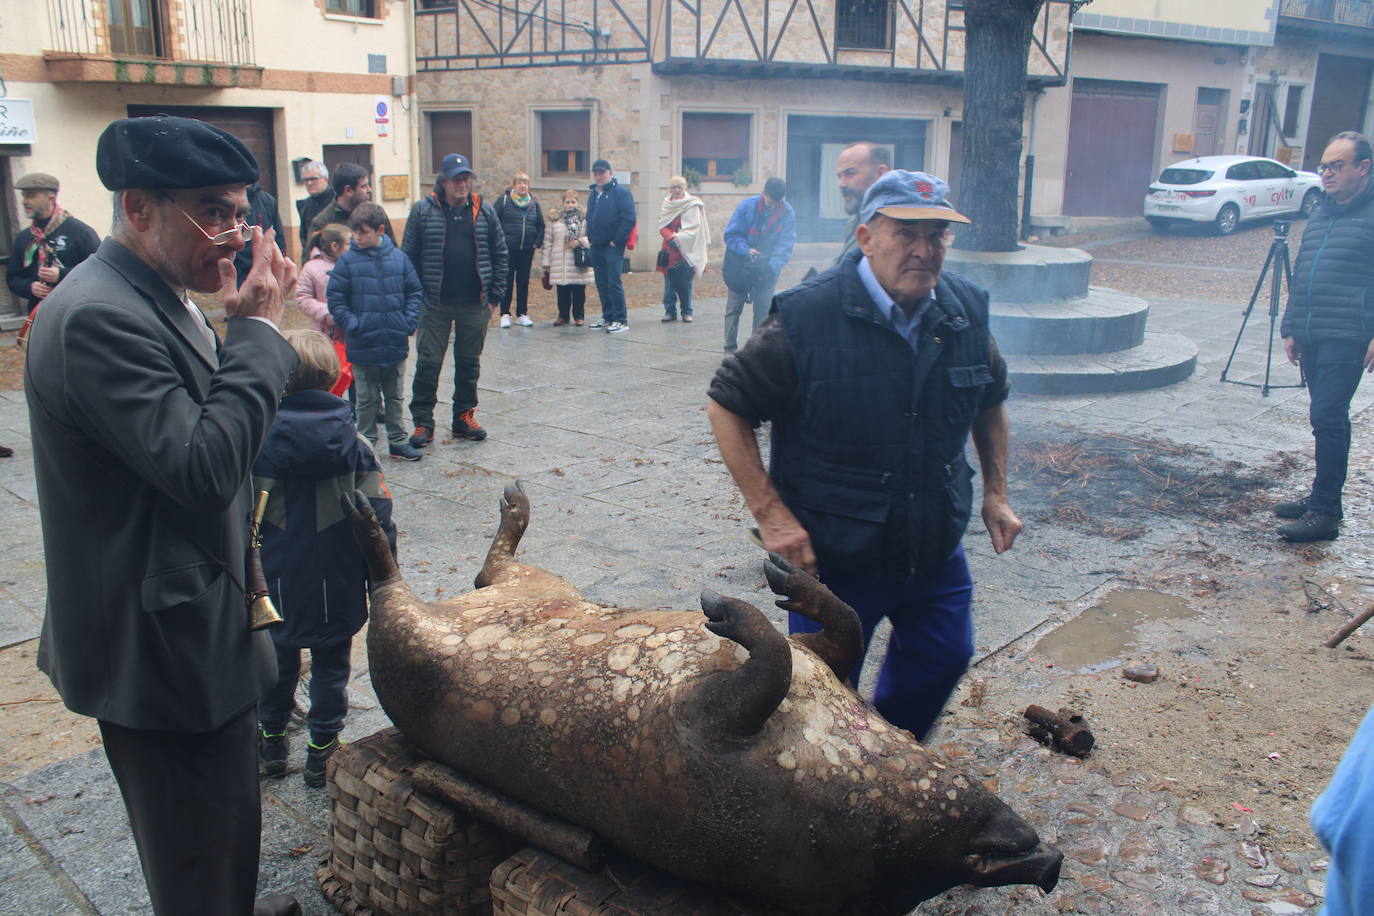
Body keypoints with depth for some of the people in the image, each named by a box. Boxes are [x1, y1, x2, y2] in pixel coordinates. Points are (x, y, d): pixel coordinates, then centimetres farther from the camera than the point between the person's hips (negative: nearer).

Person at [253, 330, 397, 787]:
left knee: (276, 662, 19)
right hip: (337, 589, 0)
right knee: (331, 665, 13)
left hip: (275, 585, 1)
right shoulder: (354, 444, -9)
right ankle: (322, 749, 22)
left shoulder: (255, 442, -10)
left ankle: (272, 740, 34)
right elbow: (378, 520, -8)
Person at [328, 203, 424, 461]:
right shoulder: (347, 261, -7)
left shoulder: (399, 258, 0)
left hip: (396, 342, 2)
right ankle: (366, 444, 20)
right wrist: (352, 324, -15)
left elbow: (415, 292, 7)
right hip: (363, 345, -2)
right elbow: (335, 299, -5)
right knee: (367, 400, 9)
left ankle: (398, 442, 26)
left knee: (394, 397, 15)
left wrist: (409, 321, -5)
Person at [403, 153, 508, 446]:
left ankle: (464, 417, 23)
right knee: (428, 363, 0)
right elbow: (409, 256, -1)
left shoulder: (484, 210, 5)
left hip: (475, 305, 2)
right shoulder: (423, 210, -1)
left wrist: (495, 295, 1)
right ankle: (422, 422, 9)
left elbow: (500, 255, 7)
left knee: (469, 363, 11)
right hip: (435, 305, -2)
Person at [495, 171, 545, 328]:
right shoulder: (504, 200, -2)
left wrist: (538, 242, 6)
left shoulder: (534, 202, 10)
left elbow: (541, 224, 16)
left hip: (527, 250, 3)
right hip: (508, 249, -3)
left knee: (523, 282, 6)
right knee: (507, 281, 0)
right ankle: (505, 315, 6)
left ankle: (522, 314, 13)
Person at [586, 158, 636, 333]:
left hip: (612, 246, -8)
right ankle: (608, 317, 20)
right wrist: (590, 237, 13)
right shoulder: (594, 194, 19)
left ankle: (621, 320, -7)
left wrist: (617, 240, -16)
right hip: (596, 246, 8)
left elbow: (629, 219, -14)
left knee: (614, 283, -11)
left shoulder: (620, 192, -6)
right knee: (601, 284, 11)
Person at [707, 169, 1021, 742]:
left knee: (943, 657, 20)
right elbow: (726, 406, -14)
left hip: (936, 548, 5)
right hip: (833, 553, -5)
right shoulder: (808, 318, -20)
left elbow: (990, 401, 15)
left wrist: (995, 493, 10)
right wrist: (770, 514, -19)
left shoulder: (967, 313, -4)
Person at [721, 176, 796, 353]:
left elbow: (785, 246, -14)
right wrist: (747, 250, -28)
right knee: (733, 308, 4)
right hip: (740, 265, 0)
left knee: (763, 311, 3)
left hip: (767, 270, 1)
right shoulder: (747, 206, -14)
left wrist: (773, 266, -31)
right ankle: (730, 349, 12)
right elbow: (731, 235, -12)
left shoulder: (788, 215, -12)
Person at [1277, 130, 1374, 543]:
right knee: (1327, 419, 14)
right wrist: (1290, 327, 17)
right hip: (1311, 337, 7)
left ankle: (1324, 512, -8)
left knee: (1328, 417, -12)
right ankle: (1324, 497, 22)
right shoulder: (1321, 213, 19)